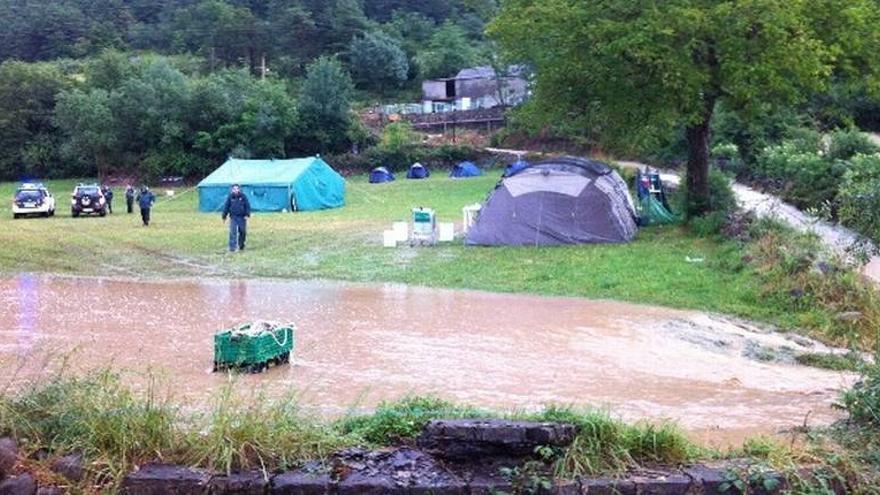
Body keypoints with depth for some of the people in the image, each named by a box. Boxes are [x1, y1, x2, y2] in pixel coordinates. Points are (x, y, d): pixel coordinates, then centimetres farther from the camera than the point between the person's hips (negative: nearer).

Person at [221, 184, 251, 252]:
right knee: (233, 233, -9)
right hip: (233, 218, -1)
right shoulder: (230, 197, 1)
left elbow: (247, 206, 0)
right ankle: (232, 248, -8)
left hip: (242, 217, 1)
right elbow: (226, 207, 6)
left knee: (243, 232, 9)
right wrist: (224, 216, 6)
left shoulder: (243, 197, 0)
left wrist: (247, 215, -11)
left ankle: (241, 246, 28)